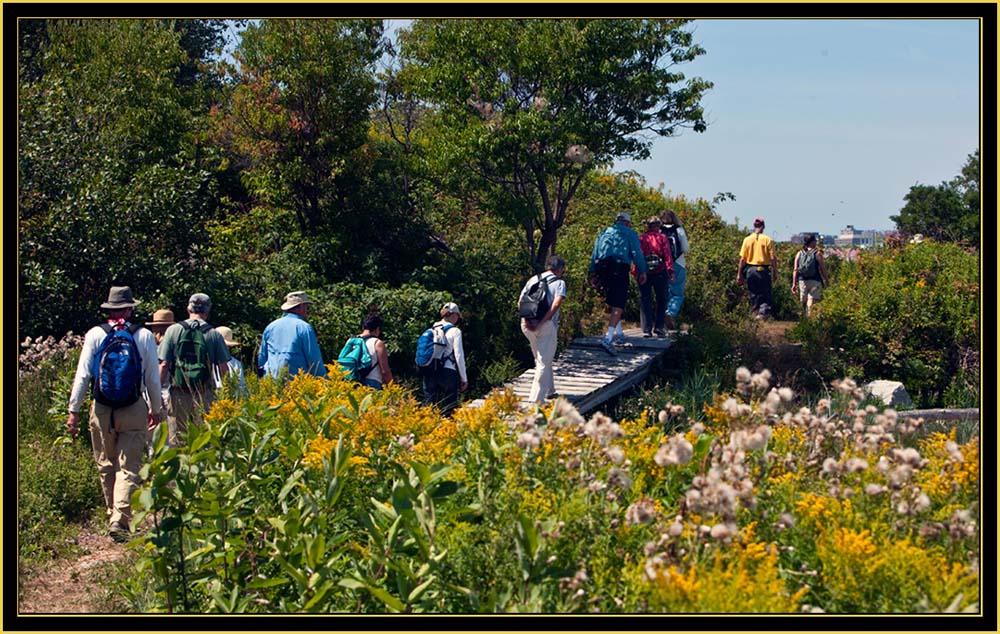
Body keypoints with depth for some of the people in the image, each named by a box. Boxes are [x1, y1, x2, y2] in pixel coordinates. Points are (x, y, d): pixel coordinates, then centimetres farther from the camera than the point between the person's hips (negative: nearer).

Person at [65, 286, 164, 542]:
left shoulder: (95, 334, -1)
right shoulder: (144, 336, -1)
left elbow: (82, 375, -3)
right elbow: (153, 377, 4)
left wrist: (74, 410, 2)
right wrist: (156, 408, 16)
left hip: (102, 410, 1)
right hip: (135, 410, -1)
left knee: (106, 466, 14)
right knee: (129, 468, -1)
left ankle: (113, 513, 23)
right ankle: (120, 519, -13)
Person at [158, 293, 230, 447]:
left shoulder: (173, 330, 2)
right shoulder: (214, 335, 2)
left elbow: (164, 365, -2)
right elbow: (224, 369, 1)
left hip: (178, 394, 0)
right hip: (205, 396, 0)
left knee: (176, 441, 4)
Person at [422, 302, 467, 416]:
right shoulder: (454, 331, -1)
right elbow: (459, 356, -3)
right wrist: (464, 379, 3)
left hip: (429, 372, 5)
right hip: (448, 372, -5)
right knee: (448, 410, -2)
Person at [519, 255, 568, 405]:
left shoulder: (533, 279, 14)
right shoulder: (559, 282, 0)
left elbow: (520, 301, 4)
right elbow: (556, 304, -16)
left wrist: (525, 320, -4)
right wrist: (541, 323, -16)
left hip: (528, 325, 5)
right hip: (547, 325, -5)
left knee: (541, 359, 23)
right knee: (544, 362, -1)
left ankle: (549, 390, 36)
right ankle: (536, 399, -8)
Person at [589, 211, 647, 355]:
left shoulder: (604, 233, 23)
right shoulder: (630, 234, 10)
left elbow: (594, 253, 17)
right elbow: (637, 253, 0)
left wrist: (592, 272, 16)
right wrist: (642, 272, 2)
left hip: (603, 268, 6)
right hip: (620, 268, -5)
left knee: (611, 303, 22)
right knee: (618, 306, -10)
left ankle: (619, 334, 28)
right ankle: (608, 338, -25)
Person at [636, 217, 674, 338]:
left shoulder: (640, 239, 8)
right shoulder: (662, 238, 4)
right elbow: (667, 255, -5)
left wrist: (635, 272, 3)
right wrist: (670, 270, -7)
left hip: (644, 273, 1)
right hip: (660, 272, -1)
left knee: (645, 301, 6)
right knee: (661, 300, 13)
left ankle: (647, 329, -2)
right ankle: (659, 327, 6)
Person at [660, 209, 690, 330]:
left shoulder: (659, 231, 2)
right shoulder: (679, 230, -1)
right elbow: (686, 248, -3)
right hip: (678, 265, -2)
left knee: (666, 293, 12)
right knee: (678, 293, 2)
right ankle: (671, 313, -22)